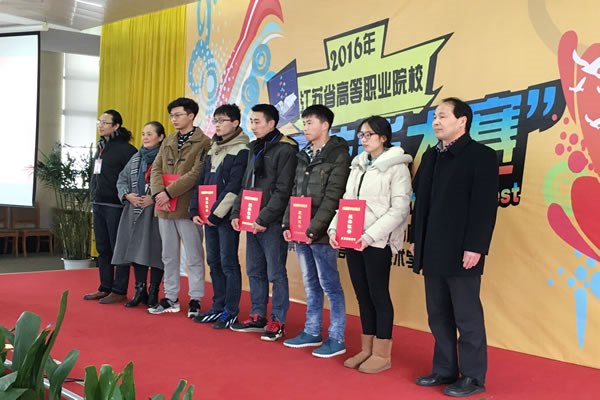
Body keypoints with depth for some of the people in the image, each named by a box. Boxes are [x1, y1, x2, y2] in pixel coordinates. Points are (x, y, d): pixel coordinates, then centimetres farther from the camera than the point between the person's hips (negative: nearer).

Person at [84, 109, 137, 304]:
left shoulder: (125, 149, -10)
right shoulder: (100, 147, 15)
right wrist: (94, 194, 16)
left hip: (115, 206, -8)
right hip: (98, 204, 8)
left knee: (118, 249, -2)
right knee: (102, 248, 12)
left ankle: (119, 291, 4)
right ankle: (105, 288, 20)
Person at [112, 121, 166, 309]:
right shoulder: (136, 158, 15)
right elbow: (122, 179, 15)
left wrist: (154, 198, -19)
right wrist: (127, 195, -3)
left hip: (156, 212, -6)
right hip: (134, 212, 6)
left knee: (154, 251, -2)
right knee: (136, 250, 8)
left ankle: (153, 293, 9)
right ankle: (140, 290, 19)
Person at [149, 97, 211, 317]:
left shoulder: (203, 142, -6)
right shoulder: (168, 142, 16)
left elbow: (196, 174, -15)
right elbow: (156, 169, 9)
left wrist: (169, 192, -19)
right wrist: (158, 193, -10)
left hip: (187, 207, -7)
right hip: (164, 208, 7)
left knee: (194, 257, 2)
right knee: (169, 256, 13)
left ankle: (195, 299, 10)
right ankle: (171, 298, 22)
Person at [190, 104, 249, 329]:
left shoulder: (241, 151, -8)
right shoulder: (212, 149, 16)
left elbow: (234, 187, -14)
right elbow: (202, 181, 16)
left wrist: (217, 214, -16)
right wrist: (195, 210, 6)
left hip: (226, 216, -7)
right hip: (208, 215, 8)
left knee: (228, 263, -3)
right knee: (214, 262, 11)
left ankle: (231, 312, 4)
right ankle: (218, 307, 20)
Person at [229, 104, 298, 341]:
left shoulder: (285, 149, -9)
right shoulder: (254, 149, 16)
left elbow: (283, 191, -15)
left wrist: (264, 219, -17)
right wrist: (236, 213, 7)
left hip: (272, 223, -8)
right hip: (251, 222, 8)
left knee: (276, 273, -1)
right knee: (254, 271, 13)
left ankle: (278, 321, 7)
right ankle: (257, 317, 23)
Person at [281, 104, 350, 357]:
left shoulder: (338, 156, -9)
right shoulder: (303, 156, 15)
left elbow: (332, 198, -15)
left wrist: (314, 229, -19)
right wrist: (288, 223, 6)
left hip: (321, 233, -7)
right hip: (301, 232, 7)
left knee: (330, 284, -1)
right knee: (311, 284, 15)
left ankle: (337, 339, 7)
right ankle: (312, 333, 25)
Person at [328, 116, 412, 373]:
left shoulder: (397, 167, -6)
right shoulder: (358, 165, 15)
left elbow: (399, 209, -14)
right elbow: (346, 202, 15)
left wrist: (370, 235, -21)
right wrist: (334, 229, 0)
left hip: (377, 242, -6)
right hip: (352, 240, 6)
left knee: (379, 295, 0)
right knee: (362, 294, 11)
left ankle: (382, 354, 10)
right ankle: (366, 349, 21)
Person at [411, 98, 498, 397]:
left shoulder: (481, 155, -7)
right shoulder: (431, 156, 15)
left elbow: (485, 205, -14)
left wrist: (475, 246, -19)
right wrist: (416, 239, 13)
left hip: (461, 252, -7)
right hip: (432, 251, 7)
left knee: (467, 317, 2)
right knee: (438, 316, 13)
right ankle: (445, 369, 25)